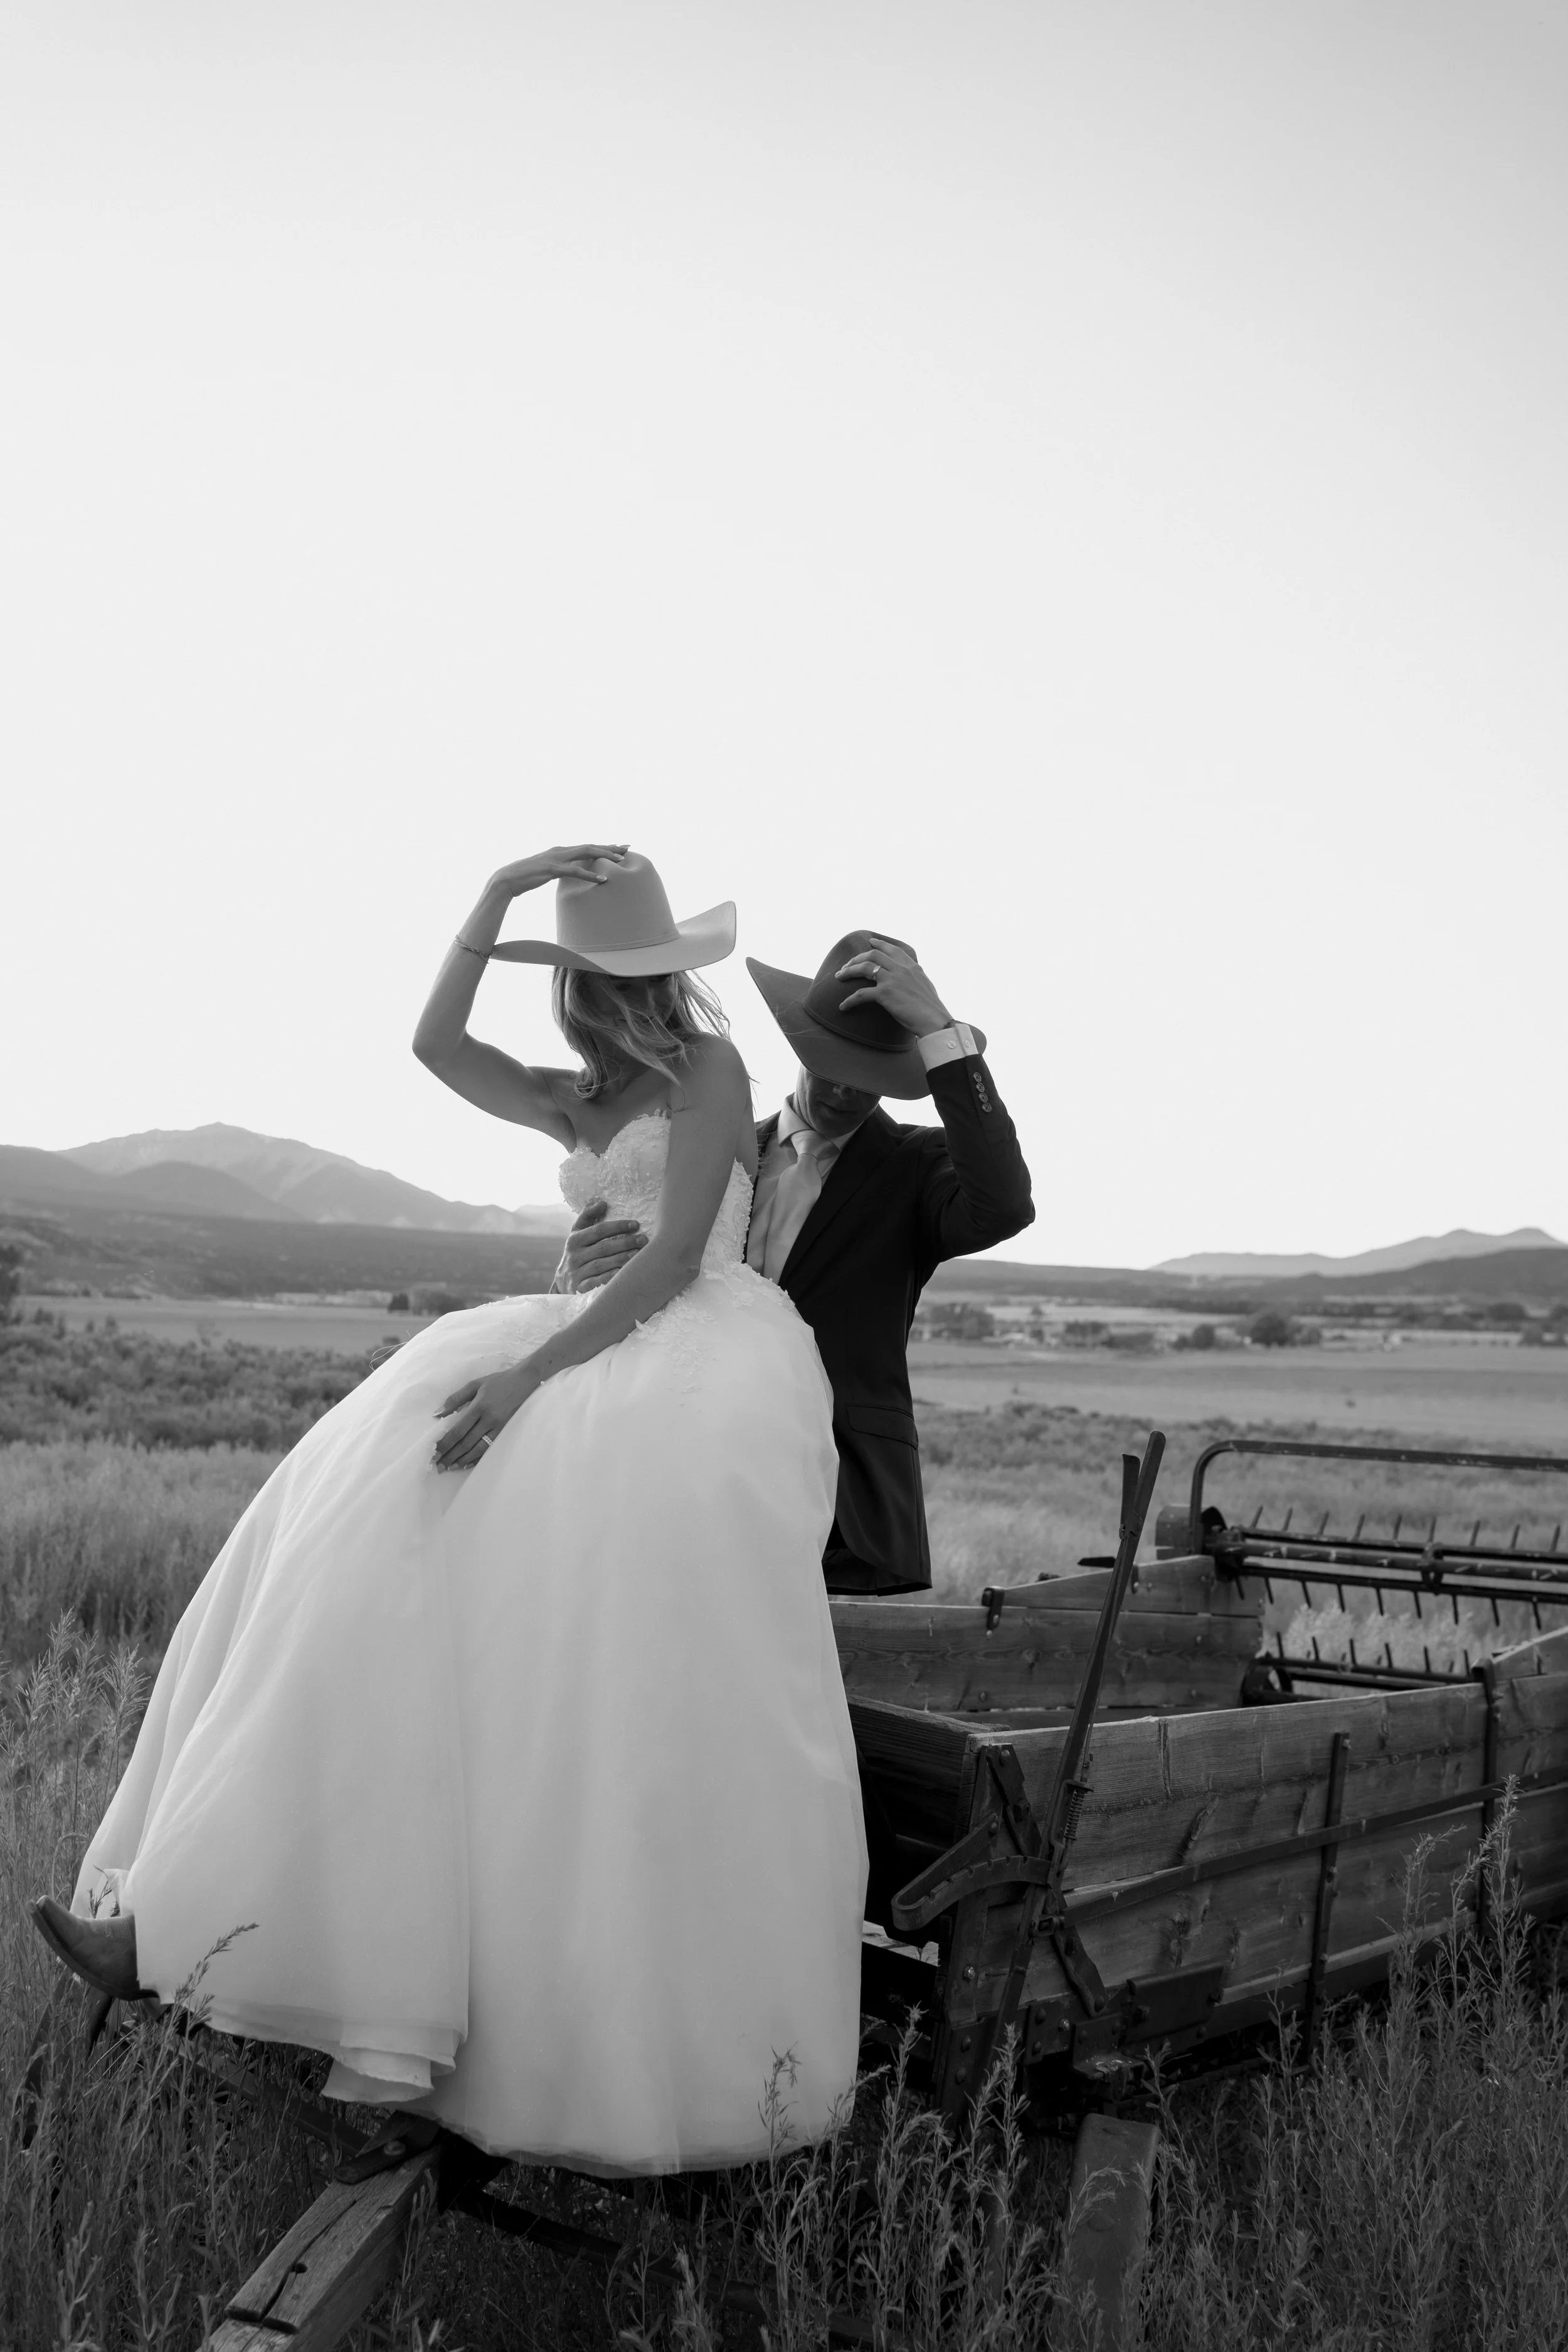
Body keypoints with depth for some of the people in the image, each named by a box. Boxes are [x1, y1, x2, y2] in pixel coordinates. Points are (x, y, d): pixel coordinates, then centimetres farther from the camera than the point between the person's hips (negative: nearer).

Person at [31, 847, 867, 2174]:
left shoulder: (710, 1069, 1)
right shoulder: (579, 1105, 24)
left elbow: (677, 1254, -11)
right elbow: (438, 1046, 9)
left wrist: (532, 1371, -21)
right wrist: (498, 894, 4)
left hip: (706, 1357, -6)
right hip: (601, 1361, 6)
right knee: (397, 1550, -14)